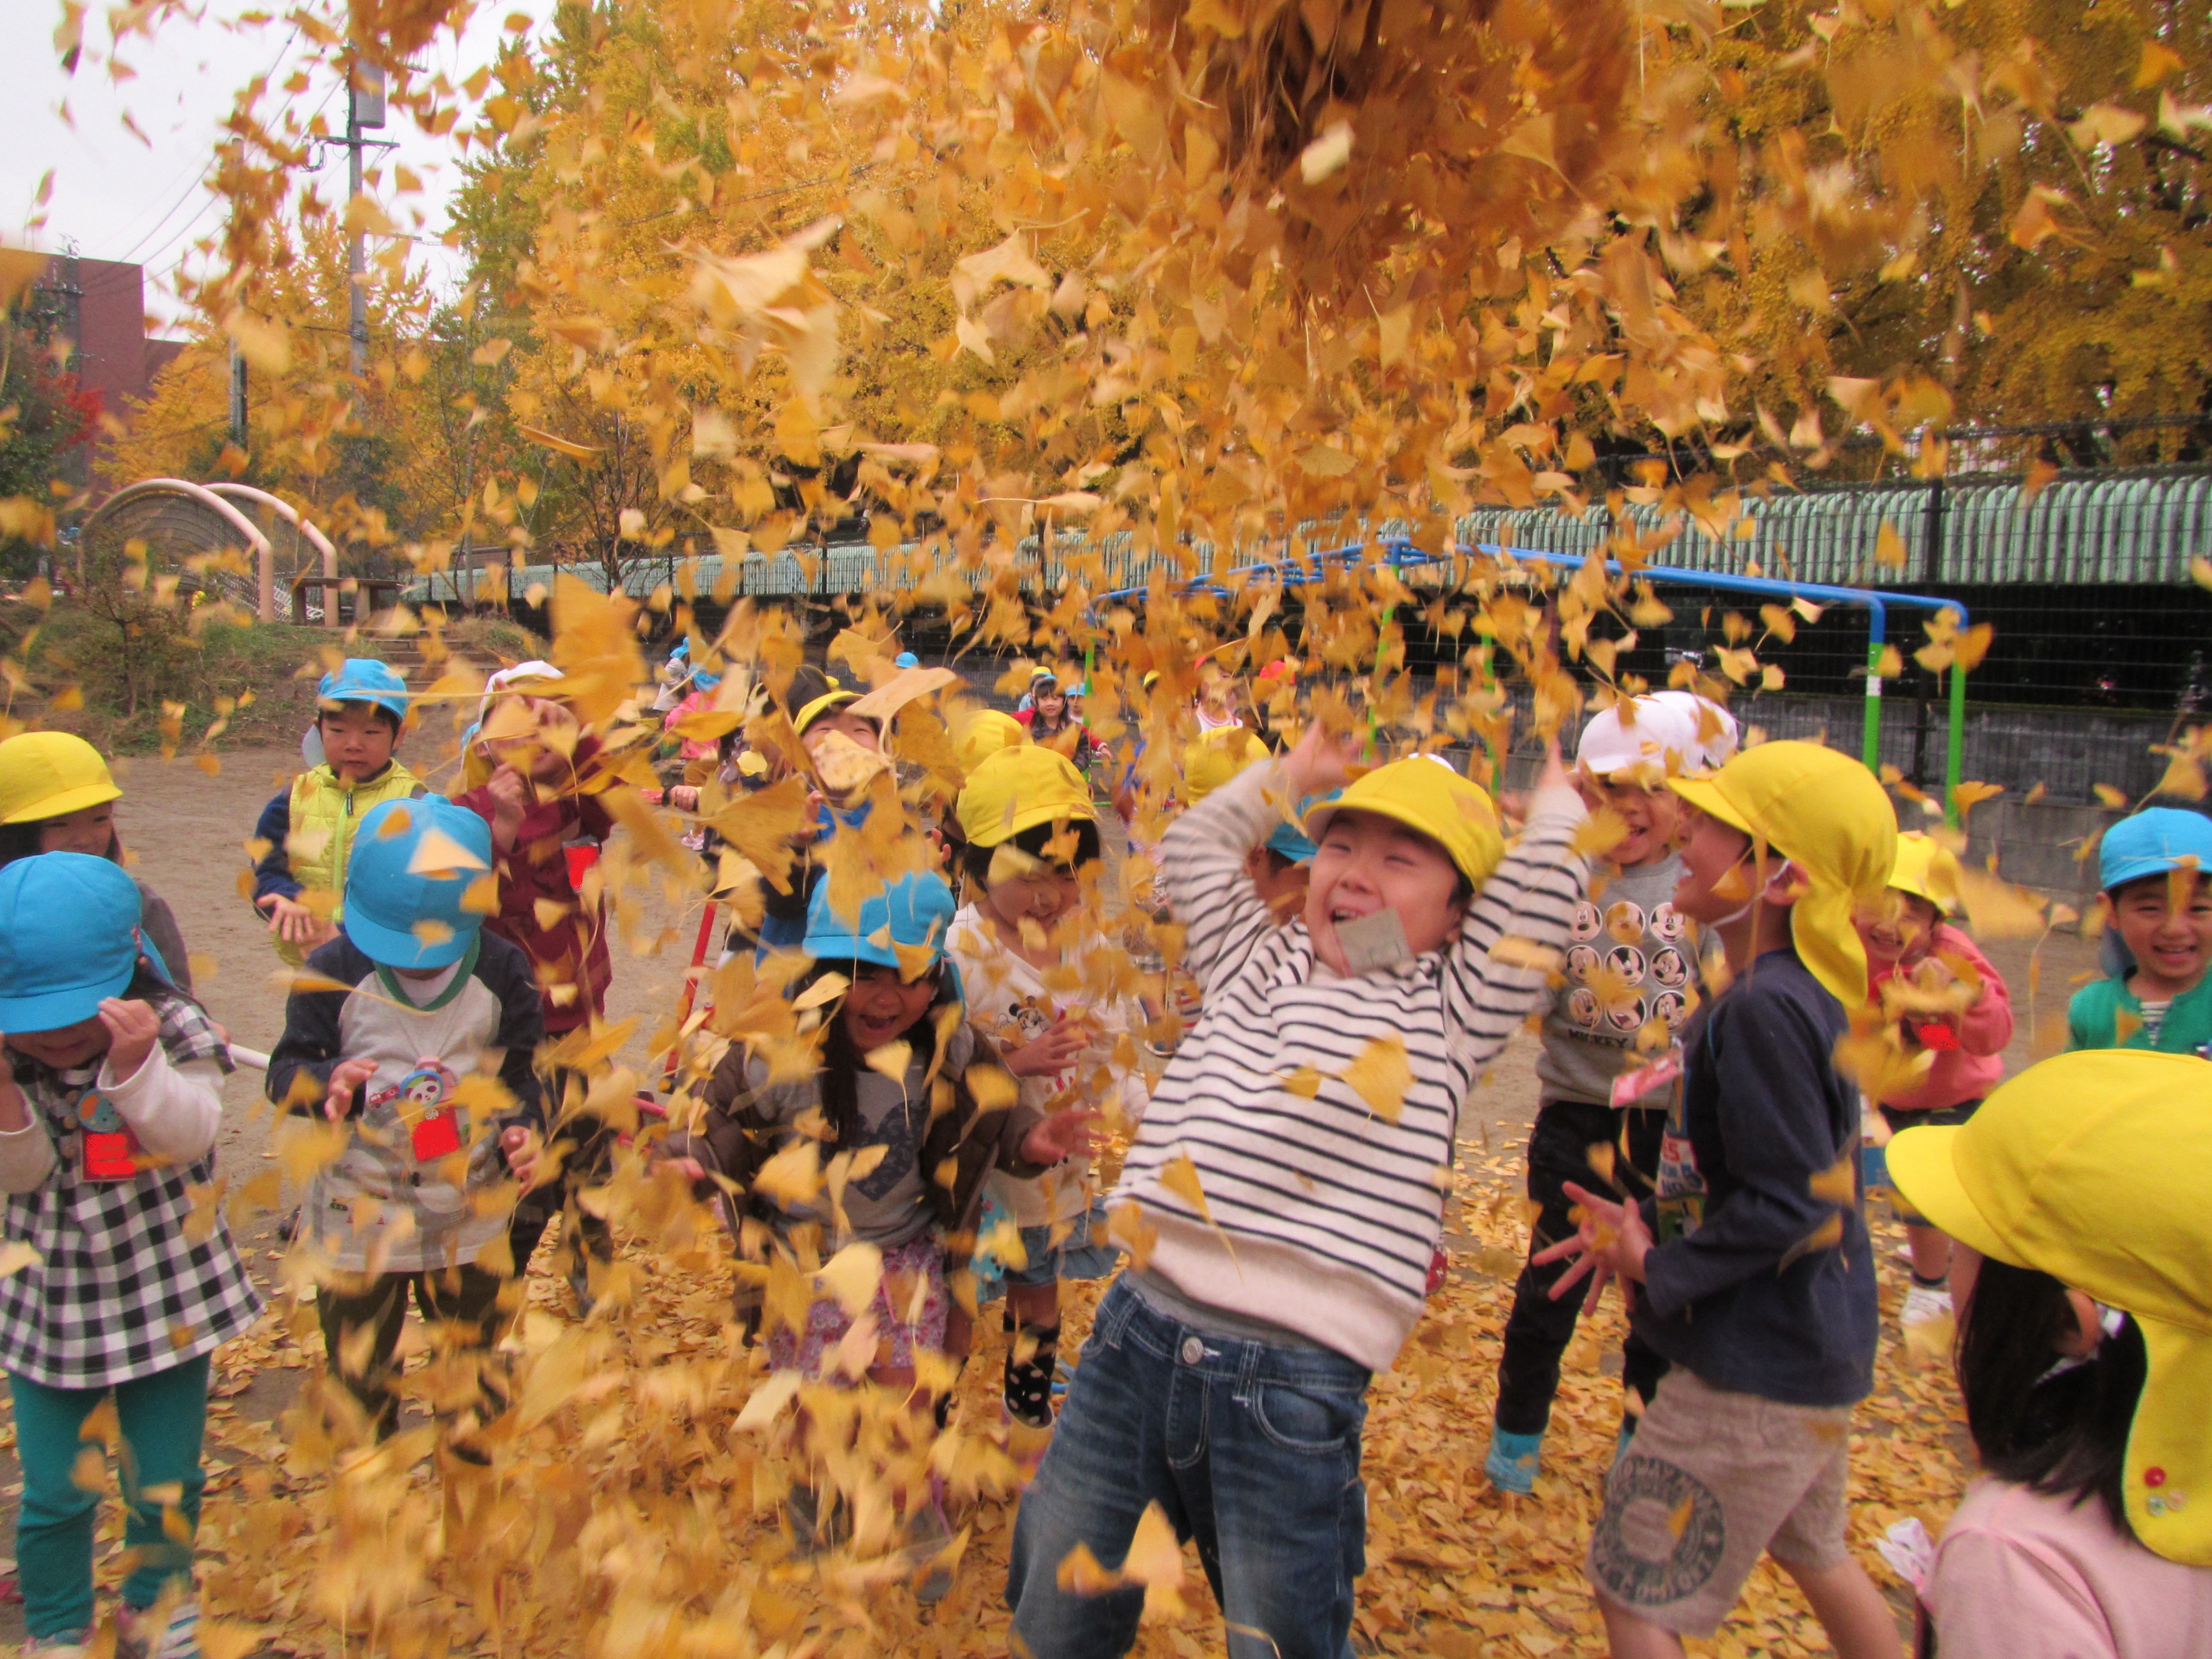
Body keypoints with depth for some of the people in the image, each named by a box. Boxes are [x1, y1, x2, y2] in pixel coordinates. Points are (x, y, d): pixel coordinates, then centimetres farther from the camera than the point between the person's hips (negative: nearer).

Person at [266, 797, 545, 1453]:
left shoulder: (501, 973, -8)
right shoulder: (333, 972, -11)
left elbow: (526, 1070, 1)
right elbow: (286, 1071, -6)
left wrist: (525, 1128, -17)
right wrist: (326, 1082, -28)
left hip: (471, 1212, 1)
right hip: (358, 1215, 0)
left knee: (475, 1368, 16)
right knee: (359, 1376, 15)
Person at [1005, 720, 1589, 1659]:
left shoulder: (1449, 1009, 6)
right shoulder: (1258, 961, 18)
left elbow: (1535, 895, -1)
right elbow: (1196, 850, 25)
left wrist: (1557, 801, 16)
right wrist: (1291, 775, 31)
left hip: (1293, 1379, -4)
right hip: (1136, 1332, 4)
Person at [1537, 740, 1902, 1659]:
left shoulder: (1763, 1009, -26)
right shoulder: (1802, 990, 4)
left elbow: (1784, 1204, -26)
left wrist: (1657, 1269, -14)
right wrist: (1648, 1225, 6)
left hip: (1757, 1367, -10)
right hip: (1809, 1351, 10)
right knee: (1810, 1551, 30)